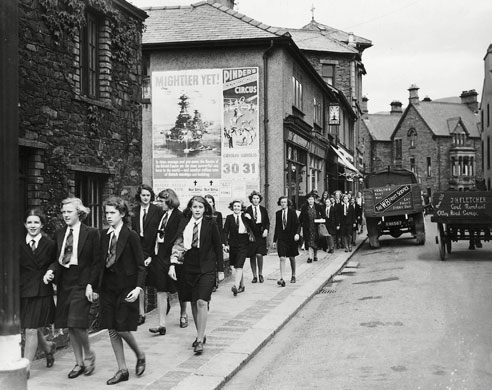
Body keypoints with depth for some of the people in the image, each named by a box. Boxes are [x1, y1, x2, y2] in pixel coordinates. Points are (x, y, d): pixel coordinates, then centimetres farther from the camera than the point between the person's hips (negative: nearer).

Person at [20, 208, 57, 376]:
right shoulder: (18, 245, 3)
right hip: (22, 292, 3)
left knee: (31, 330, -5)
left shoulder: (50, 245, -1)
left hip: (42, 294, -3)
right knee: (33, 329, 15)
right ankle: (48, 347, 45)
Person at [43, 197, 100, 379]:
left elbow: (96, 261, -6)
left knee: (77, 324, -13)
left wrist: (90, 284, -12)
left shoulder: (91, 233, -6)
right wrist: (51, 270, -8)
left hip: (81, 283, -6)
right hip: (64, 283, 6)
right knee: (69, 327, 9)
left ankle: (89, 355, 14)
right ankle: (79, 363, 22)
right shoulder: (59, 233, 10)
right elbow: (59, 258, 12)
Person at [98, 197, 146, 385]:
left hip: (125, 288, -5)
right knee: (112, 330, 6)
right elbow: (101, 261, 9)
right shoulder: (104, 235, 6)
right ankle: (122, 370, 18)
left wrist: (138, 288, -19)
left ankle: (140, 355, 23)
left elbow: (140, 265, -9)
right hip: (107, 287, 6)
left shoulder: (131, 236, -9)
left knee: (122, 328, -6)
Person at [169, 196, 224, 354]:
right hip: (189, 267, 4)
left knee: (202, 302, -12)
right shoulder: (184, 223, 4)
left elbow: (218, 247, 0)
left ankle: (200, 340, -7)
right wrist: (172, 264, -6)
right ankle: (200, 335, 26)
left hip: (206, 268, -4)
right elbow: (177, 244, 5)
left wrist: (220, 270, 1)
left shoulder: (211, 224, -5)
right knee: (193, 303, 10)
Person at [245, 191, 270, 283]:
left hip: (261, 235, 0)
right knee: (252, 256, 4)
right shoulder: (247, 210, 1)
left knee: (259, 255, -12)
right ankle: (254, 276, 14)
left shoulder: (263, 210, 9)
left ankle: (260, 274, 8)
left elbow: (267, 222, 12)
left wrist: (266, 230, -3)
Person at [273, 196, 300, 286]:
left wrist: (297, 234, -23)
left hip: (291, 238, -1)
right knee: (282, 258, -10)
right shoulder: (278, 213, 5)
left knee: (292, 258, 13)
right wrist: (274, 240, 11)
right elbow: (276, 227, 11)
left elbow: (298, 224, -4)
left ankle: (293, 276, 32)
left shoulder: (292, 212, -3)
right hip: (281, 238, 1)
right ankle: (282, 279, -16)